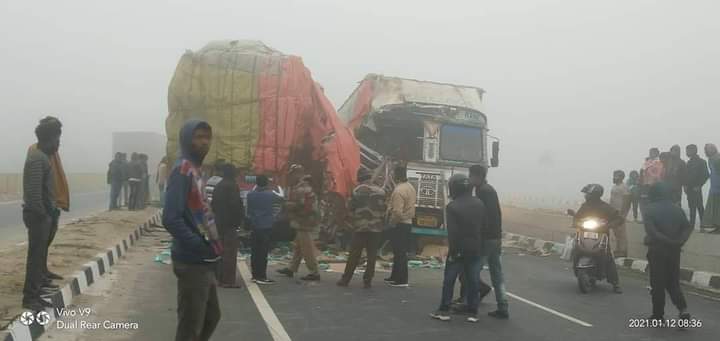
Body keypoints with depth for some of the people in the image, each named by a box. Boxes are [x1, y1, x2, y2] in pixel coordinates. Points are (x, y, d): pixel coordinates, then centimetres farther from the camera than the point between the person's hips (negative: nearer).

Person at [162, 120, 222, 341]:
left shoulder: (196, 170, 13)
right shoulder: (183, 170, -15)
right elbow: (171, 219, -25)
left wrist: (211, 245, 7)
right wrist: (202, 247, -23)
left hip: (203, 262, 10)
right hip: (192, 262, -10)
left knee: (211, 317, 22)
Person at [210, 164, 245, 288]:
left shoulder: (218, 186, 14)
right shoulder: (232, 186, -13)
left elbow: (213, 204, 18)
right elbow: (236, 205, -20)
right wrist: (241, 217, -9)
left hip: (219, 222, 9)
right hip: (230, 223, -9)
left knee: (221, 251, 15)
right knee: (230, 252, -6)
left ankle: (220, 278, 20)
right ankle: (229, 280, -7)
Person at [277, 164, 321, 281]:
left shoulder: (302, 188, -19)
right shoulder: (305, 186, 15)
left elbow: (299, 205, -25)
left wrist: (286, 204, -11)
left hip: (304, 222, -11)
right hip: (305, 222, 11)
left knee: (307, 249, -5)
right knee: (298, 247, 18)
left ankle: (314, 273, 0)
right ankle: (291, 269, 28)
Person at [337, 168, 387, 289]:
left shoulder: (357, 191, -4)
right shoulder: (380, 192, 3)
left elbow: (350, 208, -3)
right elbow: (384, 210, 3)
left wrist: (352, 223, 9)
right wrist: (382, 225, 12)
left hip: (360, 227, -1)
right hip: (376, 228, 1)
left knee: (354, 255, 5)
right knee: (372, 256, 6)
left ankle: (345, 279, 8)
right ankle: (367, 281, 6)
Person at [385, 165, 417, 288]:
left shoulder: (398, 190, -21)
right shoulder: (411, 187, 9)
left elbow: (397, 211, -25)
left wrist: (391, 223, -12)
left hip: (399, 224, -9)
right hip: (408, 222, 9)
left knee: (399, 252, -4)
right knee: (401, 252, 15)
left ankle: (401, 280, -1)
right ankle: (395, 277, 26)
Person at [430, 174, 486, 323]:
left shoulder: (452, 207, -13)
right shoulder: (479, 203, 3)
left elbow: (452, 232, -17)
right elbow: (485, 225, 6)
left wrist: (453, 251, -13)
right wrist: (479, 242, 14)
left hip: (459, 249, -4)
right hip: (476, 249, 4)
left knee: (449, 280, 6)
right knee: (473, 281, 8)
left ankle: (444, 310, 9)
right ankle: (472, 312, 11)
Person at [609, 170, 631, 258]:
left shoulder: (624, 188, -14)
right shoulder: (614, 186, 16)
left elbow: (625, 202, -18)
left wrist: (622, 215, -22)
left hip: (620, 213, -10)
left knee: (621, 233, -6)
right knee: (616, 233, 15)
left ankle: (622, 252, -1)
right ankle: (618, 250, 24)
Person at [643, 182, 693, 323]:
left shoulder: (650, 209, -6)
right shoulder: (677, 209, 9)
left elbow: (650, 230, -19)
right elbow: (687, 227, -1)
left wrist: (667, 241, -17)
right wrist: (679, 241, -9)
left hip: (657, 249, -4)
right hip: (674, 250, 4)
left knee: (657, 283, 5)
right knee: (673, 282, 14)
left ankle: (658, 315, 10)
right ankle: (683, 309, -4)